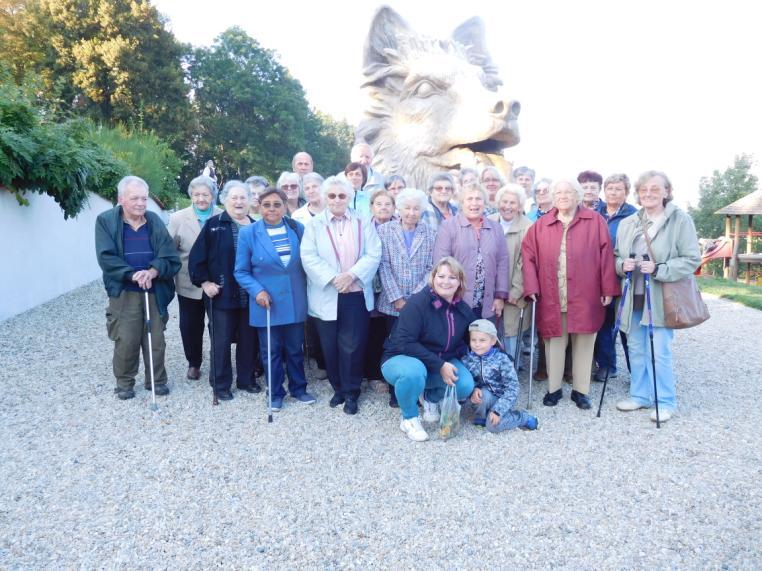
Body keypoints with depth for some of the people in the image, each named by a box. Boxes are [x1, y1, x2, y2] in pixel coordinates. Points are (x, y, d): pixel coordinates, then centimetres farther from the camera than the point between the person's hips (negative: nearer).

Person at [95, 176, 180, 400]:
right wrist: (133, 275, -21)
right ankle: (124, 382, 21)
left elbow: (169, 255, -1)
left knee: (156, 339, 7)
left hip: (154, 292, 2)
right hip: (123, 293, -2)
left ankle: (157, 380, 24)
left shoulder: (154, 221, 5)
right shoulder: (105, 221, -2)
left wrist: (152, 272, -19)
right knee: (125, 341, 1)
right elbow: (106, 257, -10)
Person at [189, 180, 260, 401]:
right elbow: (197, 257, -2)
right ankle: (221, 384, 17)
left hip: (250, 295, 3)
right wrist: (204, 282, -9)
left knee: (249, 339, 11)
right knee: (221, 340, 4)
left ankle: (247, 379, 26)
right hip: (222, 294, -3)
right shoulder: (213, 225, -1)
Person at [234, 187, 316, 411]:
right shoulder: (248, 233, -6)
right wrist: (257, 291, -16)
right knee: (272, 351, 11)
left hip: (295, 302, 2)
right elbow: (241, 271, -2)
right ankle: (276, 393, 28)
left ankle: (298, 388, 33)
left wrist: (308, 291, 2)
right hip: (267, 303, -2)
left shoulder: (298, 229, 0)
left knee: (295, 349, 14)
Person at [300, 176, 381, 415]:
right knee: (330, 346, 7)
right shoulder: (314, 224, 5)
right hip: (326, 295, 0)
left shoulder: (363, 223, 8)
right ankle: (338, 388, 25)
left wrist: (352, 274, -15)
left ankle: (351, 392, 14)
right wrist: (333, 278, -17)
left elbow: (373, 254, -1)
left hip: (356, 294, 0)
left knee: (352, 345, 0)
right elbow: (309, 257, -6)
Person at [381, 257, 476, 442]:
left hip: (442, 363, 5)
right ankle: (409, 418, -9)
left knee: (466, 385, -21)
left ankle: (432, 398, 14)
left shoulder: (464, 310, -3)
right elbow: (405, 343, -27)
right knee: (414, 371, -39)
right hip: (403, 358, -5)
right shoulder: (417, 302, -22)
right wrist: (439, 365, -28)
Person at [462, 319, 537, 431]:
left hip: (501, 398, -2)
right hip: (484, 398, 2)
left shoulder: (501, 359, -18)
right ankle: (481, 416, -2)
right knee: (484, 394, -33)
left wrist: (497, 410, -27)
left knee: (493, 426, -25)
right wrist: (473, 389, -27)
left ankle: (522, 417, 2)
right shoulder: (467, 359, -9)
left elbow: (512, 387, -20)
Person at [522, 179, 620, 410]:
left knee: (584, 343, 8)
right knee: (554, 342, 8)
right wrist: (531, 287, -6)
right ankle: (554, 388, 22)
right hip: (551, 297, 1)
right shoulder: (541, 225, 6)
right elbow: (528, 255, 3)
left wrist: (608, 289, -5)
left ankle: (580, 390, 21)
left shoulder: (595, 221, 3)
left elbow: (606, 256, 0)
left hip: (585, 296, -1)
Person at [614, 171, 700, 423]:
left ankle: (666, 401, 15)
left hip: (662, 298, -5)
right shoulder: (627, 223, 8)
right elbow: (617, 256, 15)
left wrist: (658, 269, -21)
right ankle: (640, 395, 28)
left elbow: (692, 259, -9)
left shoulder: (680, 220, -7)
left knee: (660, 352, -3)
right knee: (636, 349, 13)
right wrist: (623, 264, -8)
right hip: (634, 297, 5)